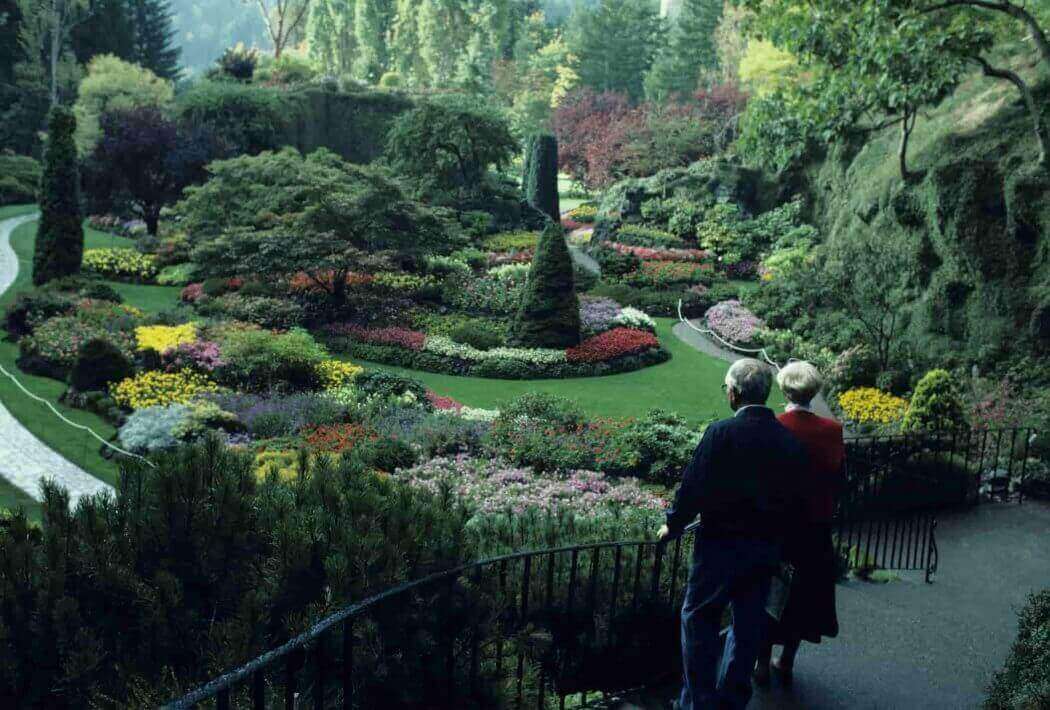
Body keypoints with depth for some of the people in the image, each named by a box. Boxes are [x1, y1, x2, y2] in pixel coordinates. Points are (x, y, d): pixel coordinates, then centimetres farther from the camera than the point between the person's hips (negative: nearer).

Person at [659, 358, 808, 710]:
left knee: (699, 619, 9)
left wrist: (673, 525, 1)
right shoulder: (790, 441, -1)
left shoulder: (721, 433, -16)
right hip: (767, 547, 5)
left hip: (721, 545, -5)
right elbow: (795, 498, 6)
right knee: (748, 625, 15)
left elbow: (694, 486, -14)